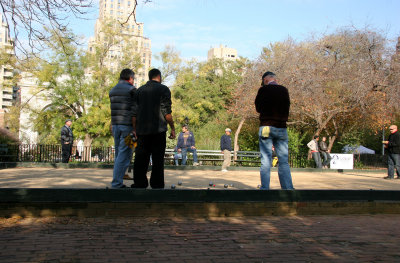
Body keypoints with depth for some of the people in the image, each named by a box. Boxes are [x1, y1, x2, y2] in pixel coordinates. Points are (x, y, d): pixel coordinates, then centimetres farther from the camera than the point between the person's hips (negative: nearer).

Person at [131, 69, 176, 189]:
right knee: (157, 159, 1)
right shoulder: (163, 89, -1)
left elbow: (134, 112, 9)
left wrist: (135, 129, 12)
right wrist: (172, 128, -2)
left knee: (141, 158, 7)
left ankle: (139, 184, 6)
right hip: (158, 129, -4)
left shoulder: (139, 90, 12)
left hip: (142, 130, 4)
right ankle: (157, 185, 2)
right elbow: (166, 112, -8)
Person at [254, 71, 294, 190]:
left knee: (266, 161, -1)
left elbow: (258, 108, 10)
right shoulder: (284, 90, 7)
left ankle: (265, 188, -4)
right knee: (284, 161, 5)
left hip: (266, 127, -2)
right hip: (282, 128, 3)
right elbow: (287, 108, 16)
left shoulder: (263, 90, -1)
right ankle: (288, 188, 3)